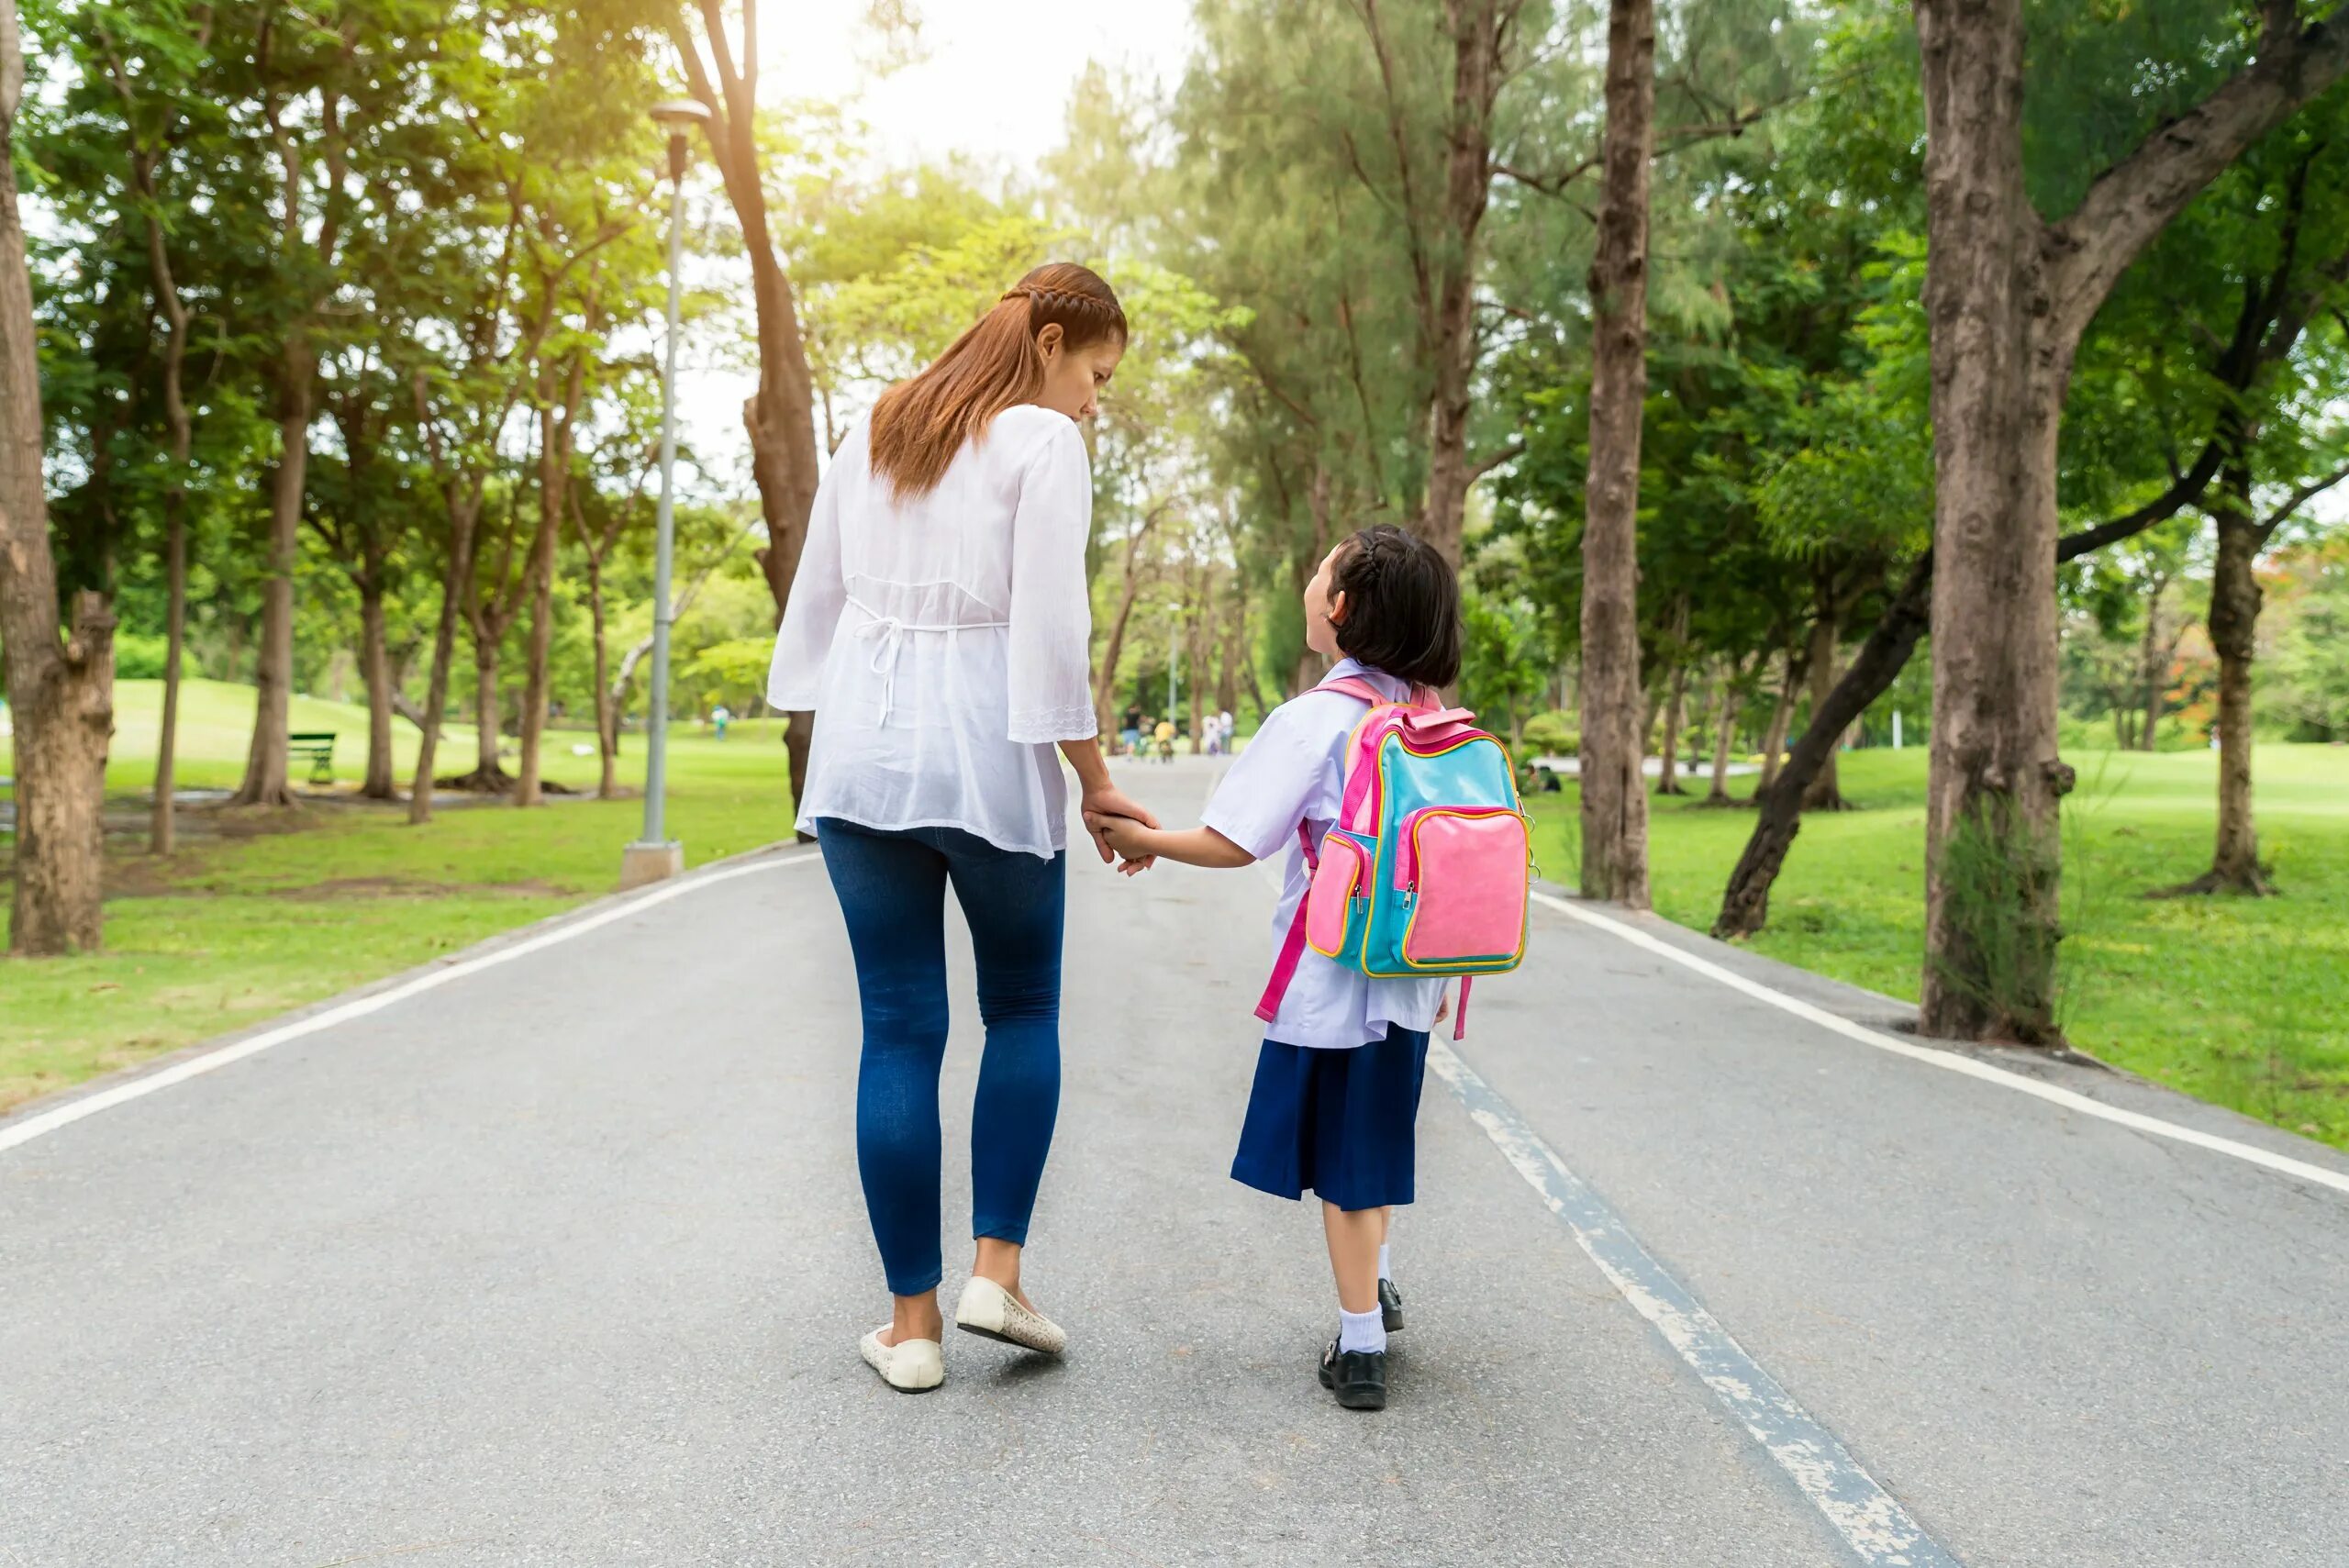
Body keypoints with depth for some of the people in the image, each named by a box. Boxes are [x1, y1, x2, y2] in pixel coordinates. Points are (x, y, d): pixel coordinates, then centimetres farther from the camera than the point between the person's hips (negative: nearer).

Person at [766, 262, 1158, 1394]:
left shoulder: (873, 434, 14)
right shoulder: (1043, 445, -5)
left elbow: (816, 601, 16)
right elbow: (1050, 633, -11)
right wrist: (1096, 784, -5)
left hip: (862, 748, 5)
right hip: (987, 751, -4)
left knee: (900, 1031, 7)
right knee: (1023, 1009, 16)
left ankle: (912, 1322, 11)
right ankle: (996, 1268, 7)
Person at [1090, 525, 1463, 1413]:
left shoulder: (1314, 720, -17)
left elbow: (1233, 843, -18)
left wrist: (1142, 839, -2)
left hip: (1332, 979, -6)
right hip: (1410, 970, 6)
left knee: (1342, 1159, 5)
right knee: (1375, 1132, 24)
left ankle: (1361, 1349, 14)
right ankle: (1374, 1286, 42)